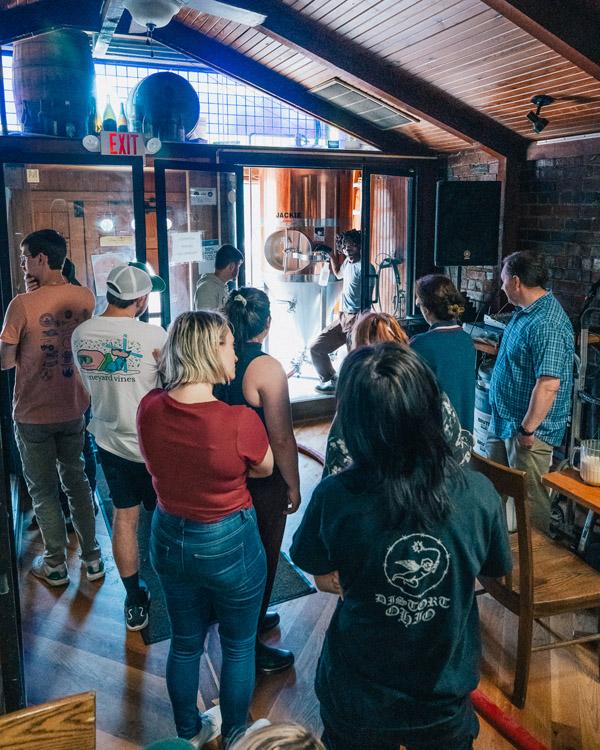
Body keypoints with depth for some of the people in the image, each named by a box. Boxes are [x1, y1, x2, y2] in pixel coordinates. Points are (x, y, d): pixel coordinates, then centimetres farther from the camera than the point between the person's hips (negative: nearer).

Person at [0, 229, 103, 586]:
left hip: (34, 413, -4)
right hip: (75, 408, 4)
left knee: (43, 490, 12)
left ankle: (56, 564, 25)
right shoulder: (86, 297, -5)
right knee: (77, 481, 19)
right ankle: (92, 557, 27)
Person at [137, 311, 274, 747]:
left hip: (170, 540, 5)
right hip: (229, 545, -5)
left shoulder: (149, 410, -13)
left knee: (185, 642, 25)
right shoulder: (240, 421, -28)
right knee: (239, 647, 20)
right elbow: (264, 468, -7)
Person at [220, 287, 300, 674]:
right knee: (261, 559, 12)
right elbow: (282, 439, -22)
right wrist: (293, 486, -9)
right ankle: (248, 647, 27)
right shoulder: (267, 368, -25)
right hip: (262, 482, -7)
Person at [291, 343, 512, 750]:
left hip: (357, 703, -1)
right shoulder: (480, 494, -23)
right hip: (446, 701, 1)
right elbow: (494, 571, -3)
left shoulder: (333, 498, -27)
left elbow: (324, 579, -8)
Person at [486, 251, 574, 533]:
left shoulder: (548, 325, -26)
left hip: (528, 428, -10)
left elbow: (549, 384, -30)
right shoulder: (524, 312, 7)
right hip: (503, 420, 10)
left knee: (529, 499, 6)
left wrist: (527, 429, -23)